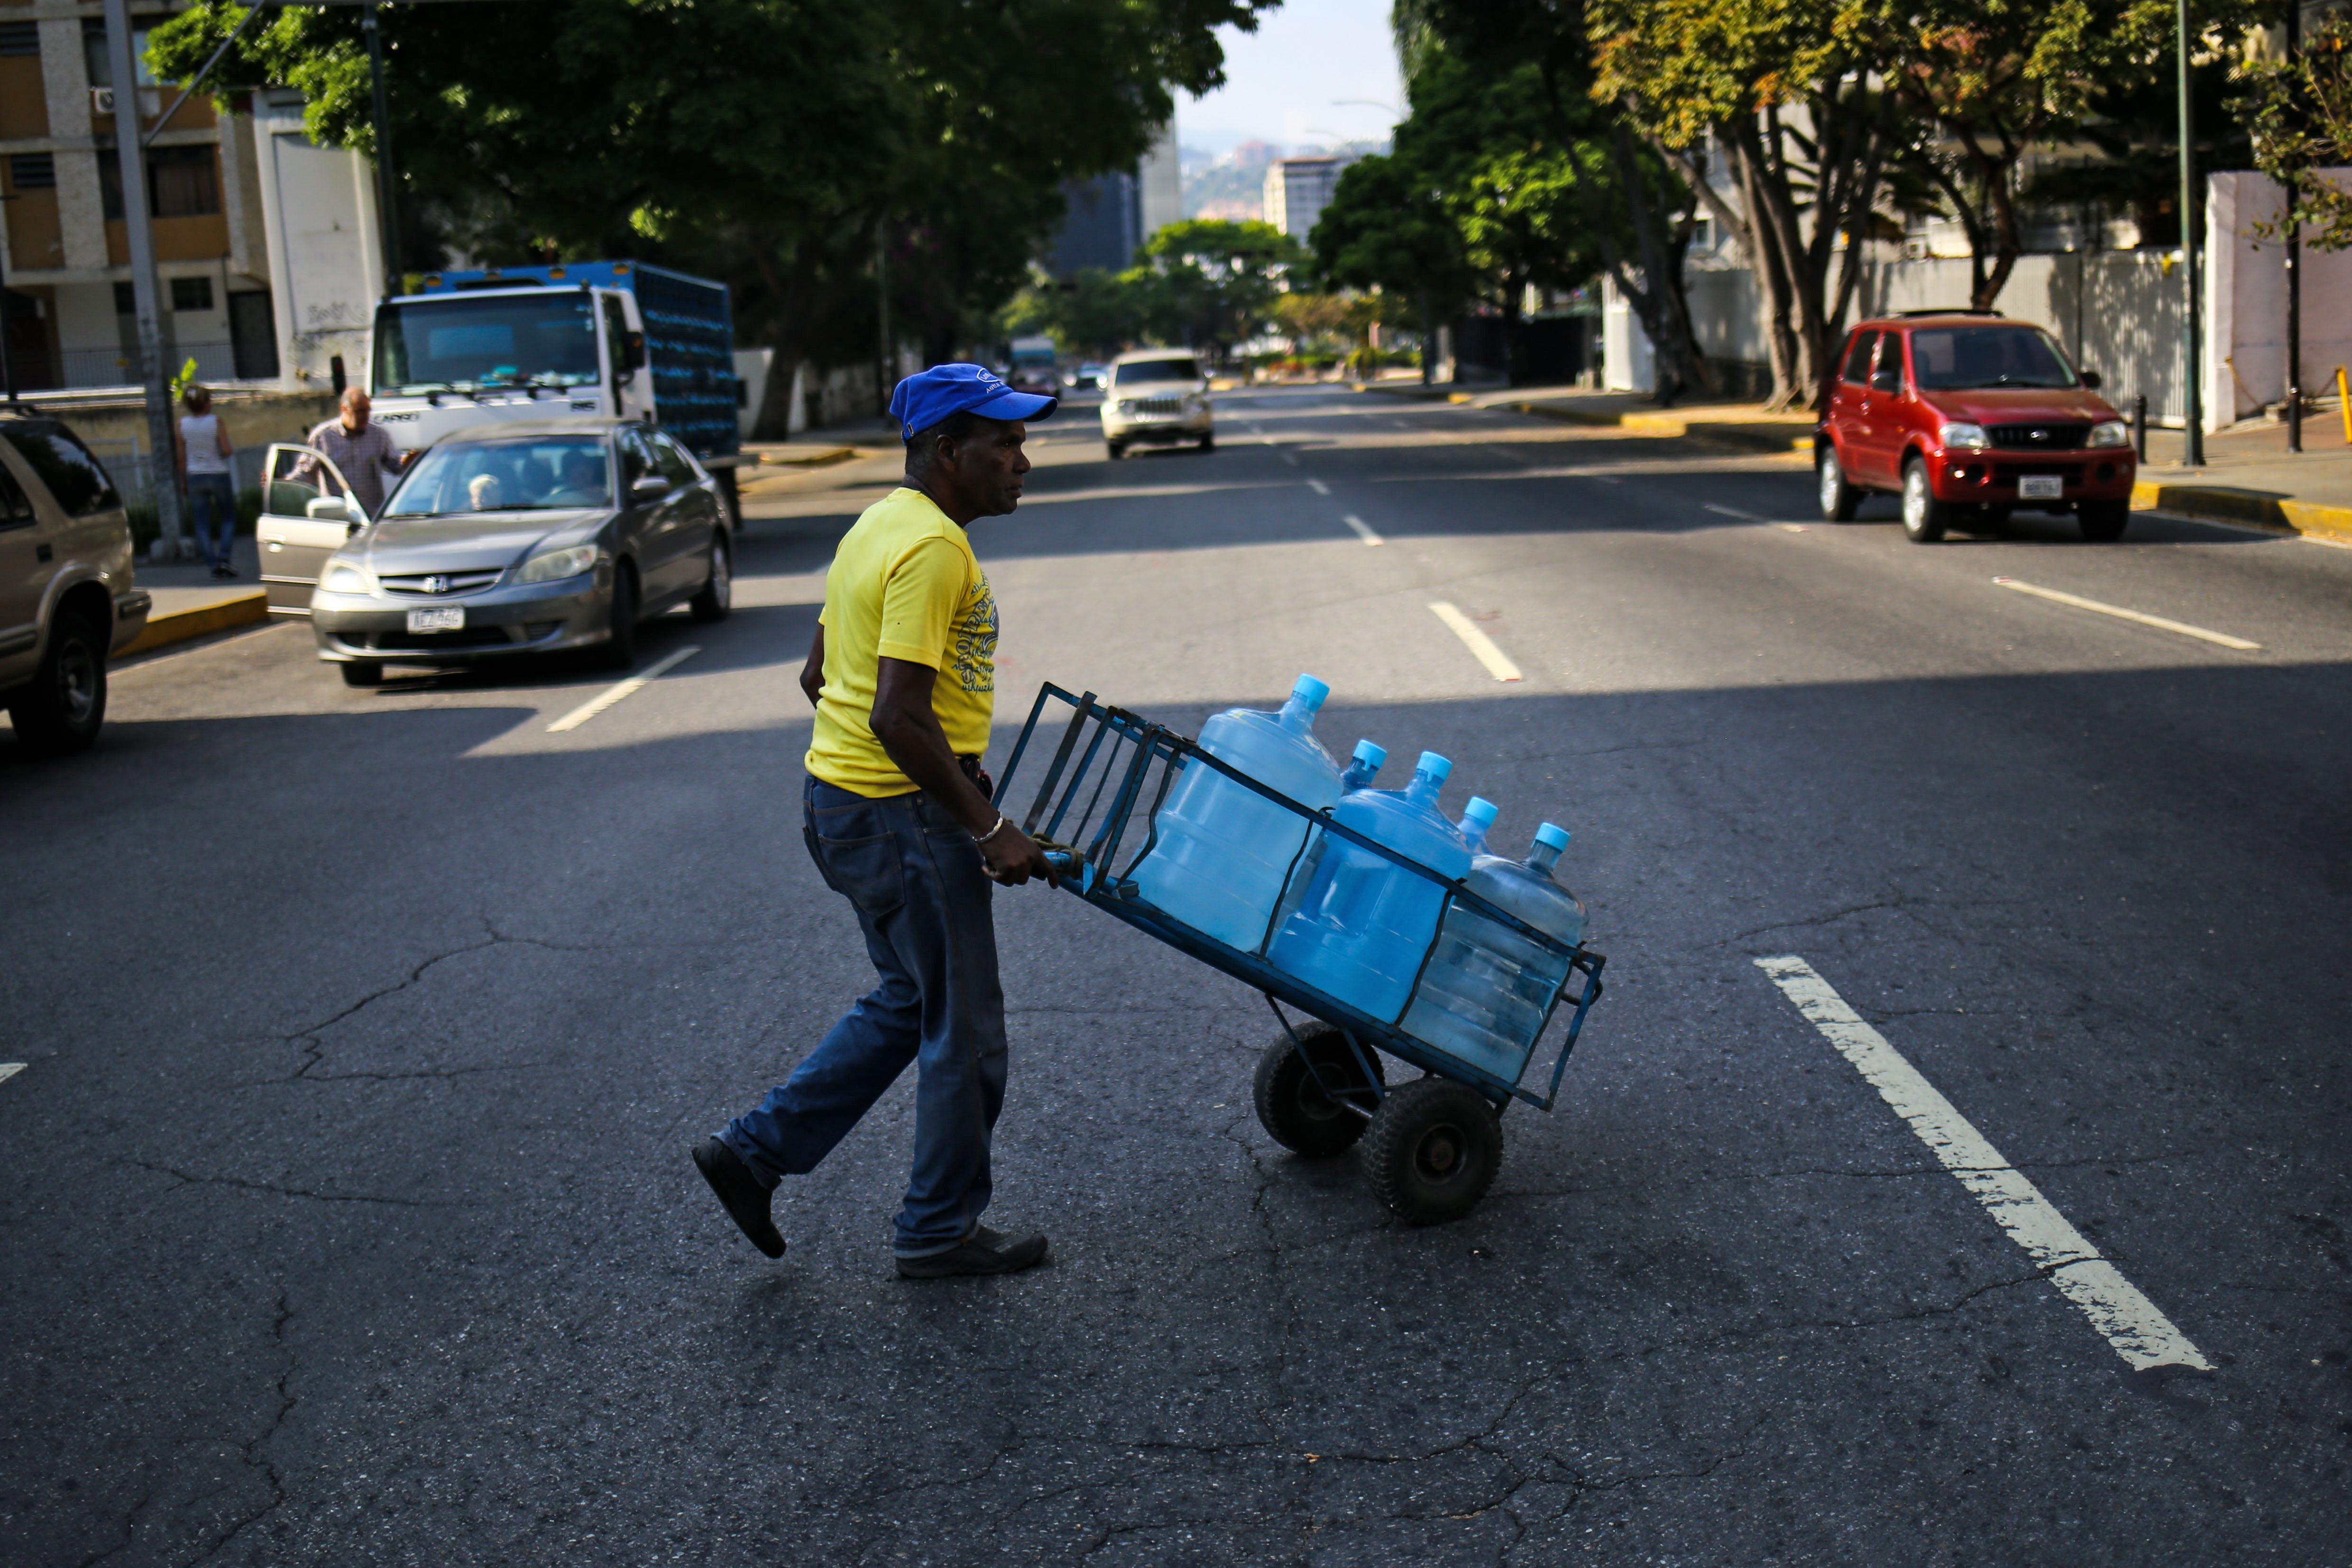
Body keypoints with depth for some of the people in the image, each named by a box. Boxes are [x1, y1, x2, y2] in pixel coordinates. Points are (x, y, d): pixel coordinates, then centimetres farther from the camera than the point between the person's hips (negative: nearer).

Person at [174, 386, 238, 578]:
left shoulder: (183, 423, -1)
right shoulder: (216, 421, -10)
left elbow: (181, 456, 2)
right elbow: (227, 450, -17)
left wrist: (184, 482, 11)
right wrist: (233, 448, 7)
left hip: (195, 477, 2)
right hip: (219, 475, -2)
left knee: (202, 524, 7)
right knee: (229, 518, 13)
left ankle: (213, 563, 1)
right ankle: (225, 558, -2)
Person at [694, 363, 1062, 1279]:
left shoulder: (880, 527, 13)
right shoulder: (932, 549, -19)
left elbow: (819, 676, 20)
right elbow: (899, 718, -27)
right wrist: (990, 829, -22)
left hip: (841, 794, 10)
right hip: (902, 816, -10)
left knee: (910, 1002, 22)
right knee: (963, 1030, 4)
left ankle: (755, 1151, 22)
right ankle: (941, 1231, 17)